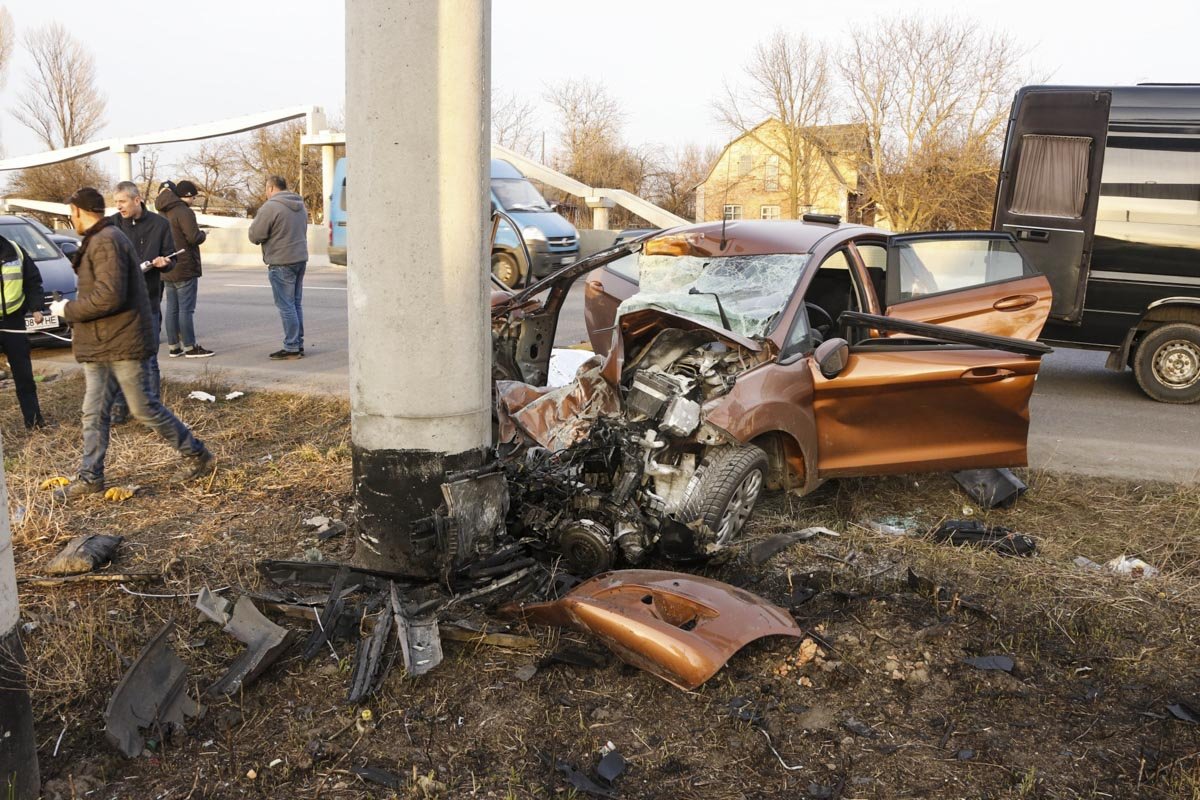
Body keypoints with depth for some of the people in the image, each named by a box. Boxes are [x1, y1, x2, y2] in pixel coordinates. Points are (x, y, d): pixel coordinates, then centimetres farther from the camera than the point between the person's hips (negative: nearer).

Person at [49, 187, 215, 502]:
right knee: (94, 412, 10)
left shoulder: (107, 242, -19)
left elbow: (109, 297, -27)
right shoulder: (98, 240, 14)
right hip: (99, 344, 10)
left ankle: (197, 455, 13)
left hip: (121, 343, -10)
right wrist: (76, 303, 12)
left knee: (144, 408, 0)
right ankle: (90, 477, 17)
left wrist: (68, 310, -16)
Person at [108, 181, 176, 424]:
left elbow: (170, 260, 8)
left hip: (148, 301, -1)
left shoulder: (159, 225, 2)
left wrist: (163, 262, -14)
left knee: (148, 358, 3)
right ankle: (118, 407, 15)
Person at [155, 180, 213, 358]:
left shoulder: (164, 212, 12)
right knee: (186, 309, -5)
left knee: (172, 309, 11)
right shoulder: (184, 212, -15)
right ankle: (190, 347, -1)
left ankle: (174, 346, 15)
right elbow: (194, 237, -21)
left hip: (168, 270, 9)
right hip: (185, 269, -8)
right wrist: (203, 234, -2)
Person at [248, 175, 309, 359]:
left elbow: (254, 236, -11)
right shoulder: (300, 206, 13)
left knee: (286, 306, -3)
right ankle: (299, 345, 17)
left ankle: (291, 348, -2)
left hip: (281, 263, -8)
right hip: (300, 259, 8)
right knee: (296, 304, 13)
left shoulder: (270, 207, -13)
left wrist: (255, 221, 9)